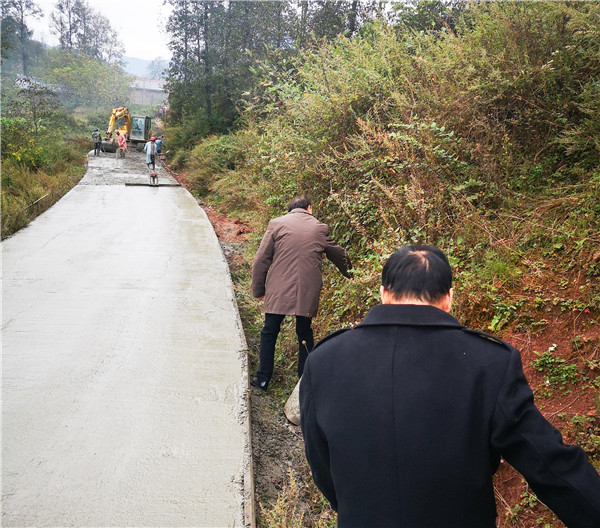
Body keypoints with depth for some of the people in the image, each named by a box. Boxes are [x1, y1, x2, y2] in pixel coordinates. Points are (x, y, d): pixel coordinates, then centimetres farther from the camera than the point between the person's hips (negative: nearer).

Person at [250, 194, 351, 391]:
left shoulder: (276, 224, 0)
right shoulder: (320, 229, 7)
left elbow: (261, 260, -1)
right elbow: (339, 255, 22)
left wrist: (258, 290, 7)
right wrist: (348, 273, 41)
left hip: (279, 291, -1)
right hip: (307, 293, 2)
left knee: (269, 332, 12)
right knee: (305, 333, 16)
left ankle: (263, 378, 16)